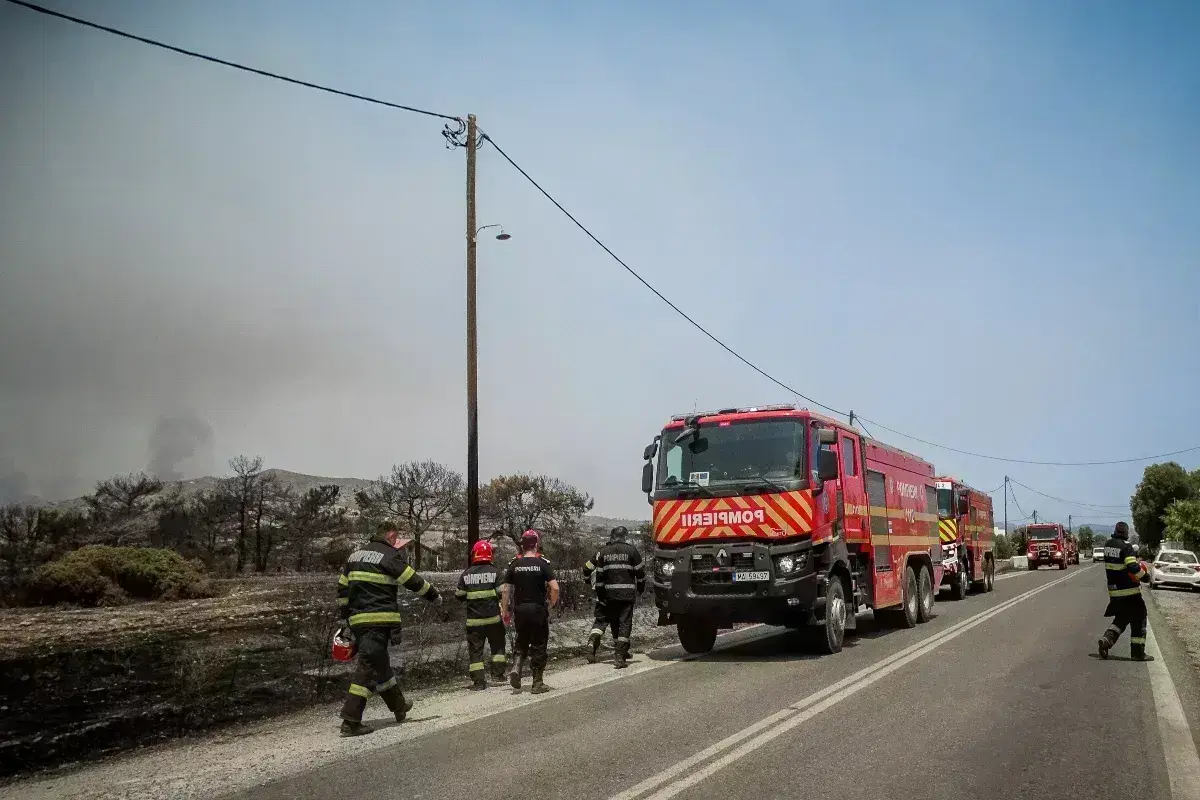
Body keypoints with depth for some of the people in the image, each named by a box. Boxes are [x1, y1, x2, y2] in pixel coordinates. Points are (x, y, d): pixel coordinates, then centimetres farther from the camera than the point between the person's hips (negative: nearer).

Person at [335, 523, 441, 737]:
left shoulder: (355, 556, 17)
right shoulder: (389, 556, -7)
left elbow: (342, 588, 20)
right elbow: (413, 581, -4)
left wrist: (346, 616, 26)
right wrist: (433, 595, 10)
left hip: (357, 619, 9)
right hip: (380, 619, -8)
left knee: (380, 663, 20)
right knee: (368, 667, -9)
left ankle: (398, 706, 35)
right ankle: (351, 721, -13)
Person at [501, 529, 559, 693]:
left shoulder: (514, 565, 1)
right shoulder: (543, 564, -6)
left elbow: (506, 590, 1)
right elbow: (555, 588, -14)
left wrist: (505, 611, 10)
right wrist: (551, 603, 2)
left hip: (520, 610, 2)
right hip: (538, 609, -2)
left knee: (522, 641, 19)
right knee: (538, 645, 7)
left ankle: (517, 668, -5)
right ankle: (538, 683, 10)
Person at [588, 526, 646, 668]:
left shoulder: (602, 552, 5)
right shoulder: (631, 550, -2)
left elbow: (599, 574, 5)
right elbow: (640, 572, 2)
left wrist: (599, 592, 13)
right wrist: (641, 588, 17)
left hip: (610, 593, 2)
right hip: (627, 593, -2)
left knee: (613, 621, 16)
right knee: (625, 623, 0)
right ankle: (620, 657, -6)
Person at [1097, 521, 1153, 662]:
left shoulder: (1108, 545, 5)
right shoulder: (1126, 547, -17)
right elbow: (1132, 567, -26)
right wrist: (1144, 576, -10)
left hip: (1114, 590, 7)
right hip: (1129, 591, -7)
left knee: (1121, 618, 19)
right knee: (1139, 619, 5)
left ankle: (1107, 639, -2)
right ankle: (1138, 652, 6)